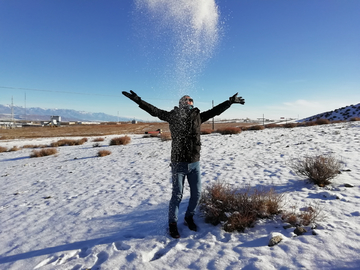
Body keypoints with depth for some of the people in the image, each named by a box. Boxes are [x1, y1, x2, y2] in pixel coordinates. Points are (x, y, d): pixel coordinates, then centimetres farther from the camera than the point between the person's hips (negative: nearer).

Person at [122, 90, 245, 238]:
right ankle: (172, 224, 24)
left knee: (196, 193, 12)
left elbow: (216, 110, 13)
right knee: (177, 195, 5)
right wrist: (138, 100, -17)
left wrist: (230, 101, 17)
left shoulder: (197, 116, 5)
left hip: (194, 163, 4)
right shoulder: (173, 116, -3)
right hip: (179, 163, -3)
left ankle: (189, 217, 37)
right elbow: (155, 111, -8)